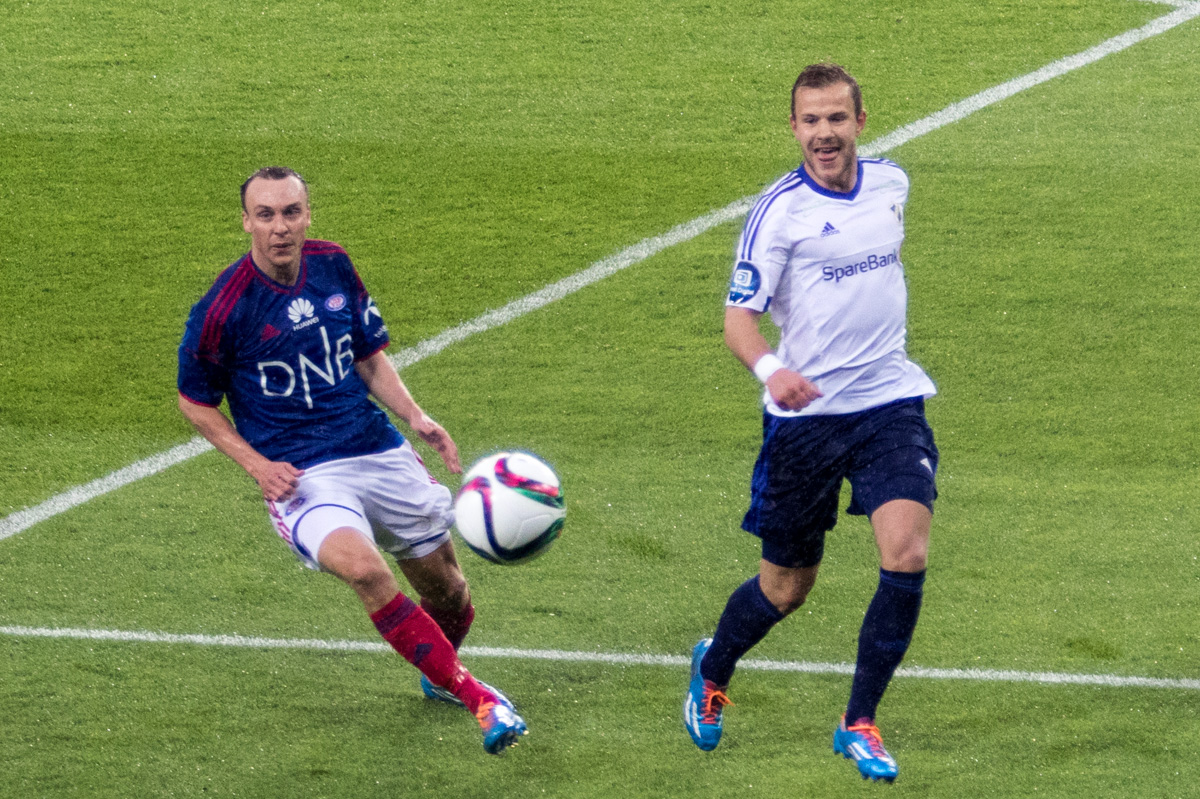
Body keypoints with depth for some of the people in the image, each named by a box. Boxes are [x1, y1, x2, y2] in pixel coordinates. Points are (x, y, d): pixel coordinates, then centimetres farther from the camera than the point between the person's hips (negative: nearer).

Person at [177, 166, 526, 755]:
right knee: (362, 567, -32)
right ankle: (477, 699, -27)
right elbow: (194, 401, 1)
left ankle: (439, 673, 44)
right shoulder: (225, 307, -11)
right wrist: (256, 464, -10)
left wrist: (415, 418, 2)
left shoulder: (333, 267, 4)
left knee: (447, 593, 8)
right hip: (301, 477, -5)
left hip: (380, 455, 5)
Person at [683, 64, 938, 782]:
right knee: (786, 589, 8)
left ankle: (860, 724, -2)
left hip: (892, 403, 3)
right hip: (806, 413, -3)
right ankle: (713, 670, 41)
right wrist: (770, 367, -37)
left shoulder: (891, 183, 5)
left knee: (907, 558, -17)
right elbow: (738, 316, -17)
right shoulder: (781, 209, -11)